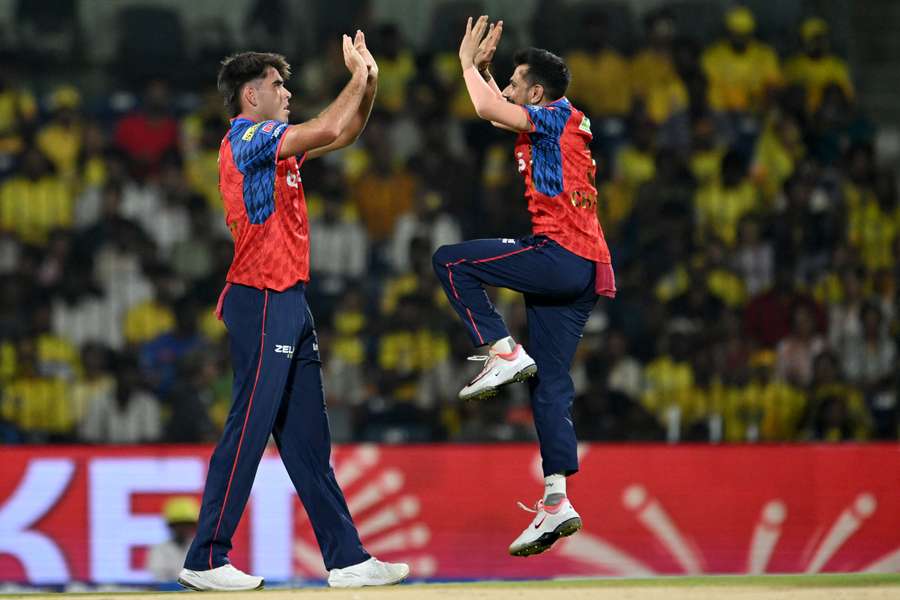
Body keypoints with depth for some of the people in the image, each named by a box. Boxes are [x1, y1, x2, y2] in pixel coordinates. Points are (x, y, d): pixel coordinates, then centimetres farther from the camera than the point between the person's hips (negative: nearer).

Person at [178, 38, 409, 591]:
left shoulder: (273, 144, 19)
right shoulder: (247, 139, -10)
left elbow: (343, 135, 26)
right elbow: (328, 130, -19)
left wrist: (370, 81, 13)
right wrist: (359, 78, -5)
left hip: (289, 303, 10)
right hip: (262, 302, -10)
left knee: (308, 437, 8)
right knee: (248, 430, -9)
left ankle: (347, 559, 8)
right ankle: (205, 561, -6)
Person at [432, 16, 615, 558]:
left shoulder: (557, 117, -4)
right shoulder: (558, 124, 22)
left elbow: (490, 109, -17)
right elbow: (499, 111, 40)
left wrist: (469, 64, -1)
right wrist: (483, 68, 32)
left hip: (561, 255, -10)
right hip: (582, 271, 10)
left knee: (452, 262, -5)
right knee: (551, 386, 5)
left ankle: (503, 352, -9)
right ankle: (557, 503, -2)